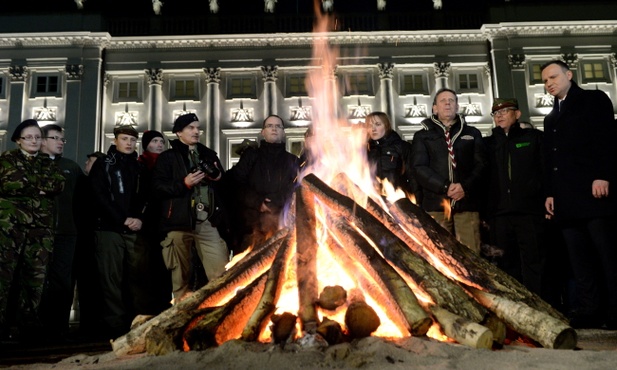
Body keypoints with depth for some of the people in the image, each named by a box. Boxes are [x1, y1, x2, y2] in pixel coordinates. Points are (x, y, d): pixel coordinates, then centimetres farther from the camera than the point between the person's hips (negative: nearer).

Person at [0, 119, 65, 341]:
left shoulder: (48, 163, 18)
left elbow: (59, 184, -1)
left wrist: (27, 183, -8)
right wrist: (40, 187, -3)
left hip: (40, 228, 3)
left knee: (35, 277, 2)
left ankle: (26, 326, 10)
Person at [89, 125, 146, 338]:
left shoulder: (140, 168, 18)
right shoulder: (102, 165, 8)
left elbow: (146, 198, 12)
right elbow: (100, 197, -3)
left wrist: (140, 219, -7)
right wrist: (123, 220, -10)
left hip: (135, 231, 3)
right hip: (109, 229, -3)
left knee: (136, 278, 0)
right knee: (111, 279, -5)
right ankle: (116, 326, -2)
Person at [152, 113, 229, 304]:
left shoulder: (209, 154, 18)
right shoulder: (167, 157, 7)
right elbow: (158, 188, -4)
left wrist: (219, 177, 2)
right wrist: (184, 184, -15)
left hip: (207, 221, 3)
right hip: (180, 222, -2)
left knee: (221, 271, -6)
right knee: (181, 273, 6)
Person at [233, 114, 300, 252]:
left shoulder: (293, 160, 20)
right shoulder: (250, 155, 17)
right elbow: (238, 184, 6)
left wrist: (276, 204, -7)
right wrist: (258, 203, -9)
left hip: (283, 222, 1)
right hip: (255, 221, -1)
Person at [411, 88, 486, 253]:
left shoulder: (472, 134, 20)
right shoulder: (423, 136, 14)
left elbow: (481, 165, 9)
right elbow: (419, 168, 1)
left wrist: (465, 186, -10)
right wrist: (445, 187, -12)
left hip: (467, 203, 1)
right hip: (435, 204, -1)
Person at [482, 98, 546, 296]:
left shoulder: (534, 137, 11)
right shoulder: (488, 143, 17)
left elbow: (546, 170, 4)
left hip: (530, 212, -2)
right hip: (499, 214, 3)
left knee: (534, 263, -3)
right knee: (506, 266, 5)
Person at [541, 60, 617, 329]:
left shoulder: (594, 100, 8)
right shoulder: (550, 118, 26)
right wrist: (550, 192, 13)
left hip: (593, 191, -6)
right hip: (566, 198, 6)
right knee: (580, 261, 2)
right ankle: (590, 311, 3)